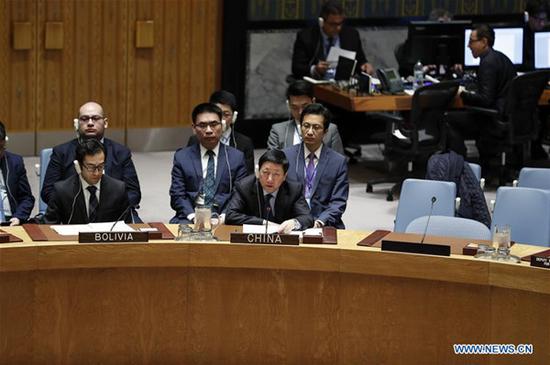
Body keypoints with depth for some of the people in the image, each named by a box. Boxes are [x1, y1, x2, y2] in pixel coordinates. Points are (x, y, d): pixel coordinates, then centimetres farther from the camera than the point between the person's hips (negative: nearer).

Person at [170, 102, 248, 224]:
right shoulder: (182, 157, 11)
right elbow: (178, 195, 5)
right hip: (191, 217, 1)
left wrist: (225, 216, -13)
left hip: (222, 218, 0)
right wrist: (192, 216, -13)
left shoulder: (236, 157, 11)